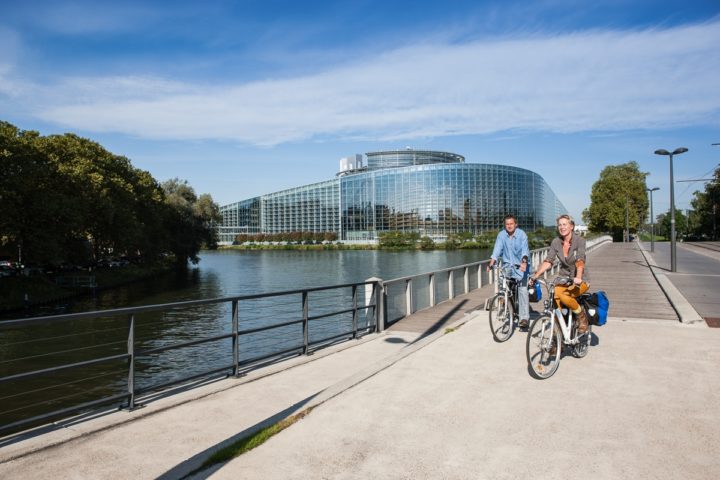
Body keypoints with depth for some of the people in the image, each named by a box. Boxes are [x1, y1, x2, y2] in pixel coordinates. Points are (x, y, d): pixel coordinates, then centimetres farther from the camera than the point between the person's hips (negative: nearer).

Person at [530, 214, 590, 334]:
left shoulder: (579, 240, -13)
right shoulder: (556, 242, 0)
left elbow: (580, 261, -28)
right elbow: (548, 261, -4)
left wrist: (578, 277, -45)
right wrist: (535, 276, -16)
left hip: (581, 280, -4)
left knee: (563, 296, -32)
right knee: (555, 300, -23)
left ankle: (581, 314, -2)